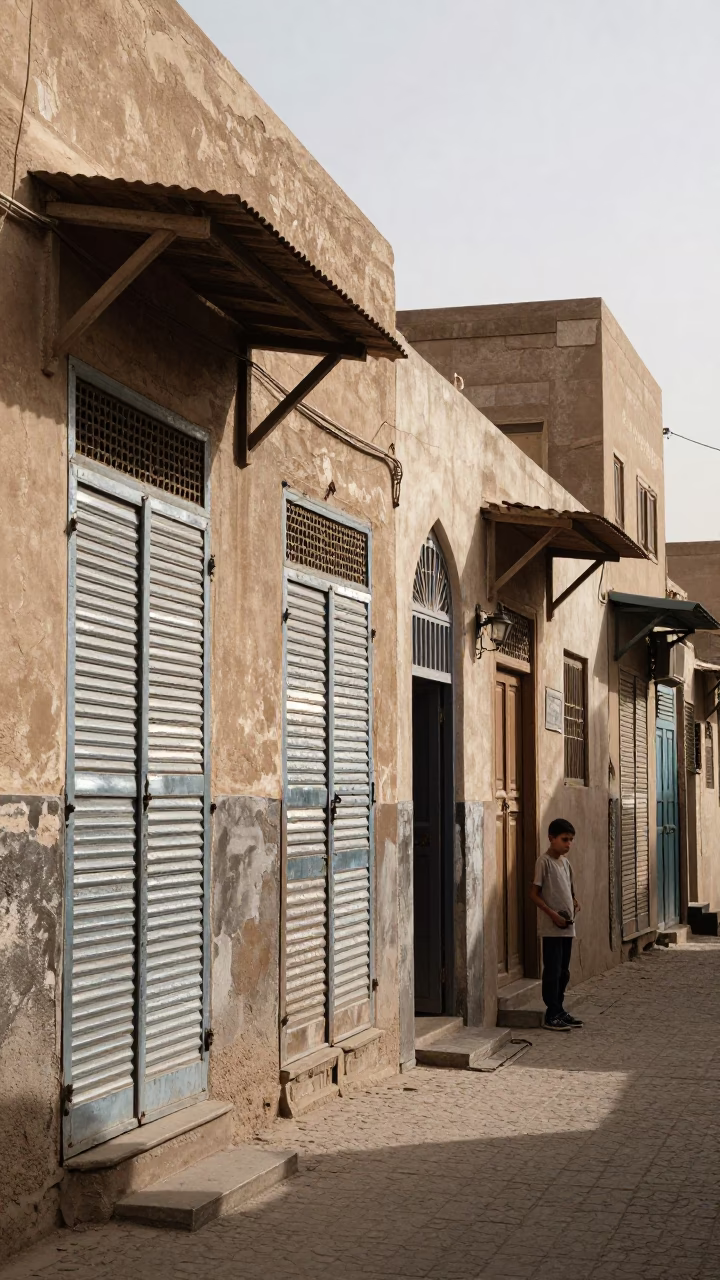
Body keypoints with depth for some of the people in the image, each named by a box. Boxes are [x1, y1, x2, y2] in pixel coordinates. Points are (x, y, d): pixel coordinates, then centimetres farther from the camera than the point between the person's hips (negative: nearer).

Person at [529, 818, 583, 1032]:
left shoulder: (565, 862, 12)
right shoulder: (544, 861, -11)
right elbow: (534, 894, -12)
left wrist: (574, 902, 3)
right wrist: (552, 914, -19)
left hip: (567, 926, 8)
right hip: (551, 927, -8)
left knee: (563, 972, 13)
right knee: (553, 971, -4)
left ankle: (560, 1010, 21)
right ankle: (551, 1016, 0)